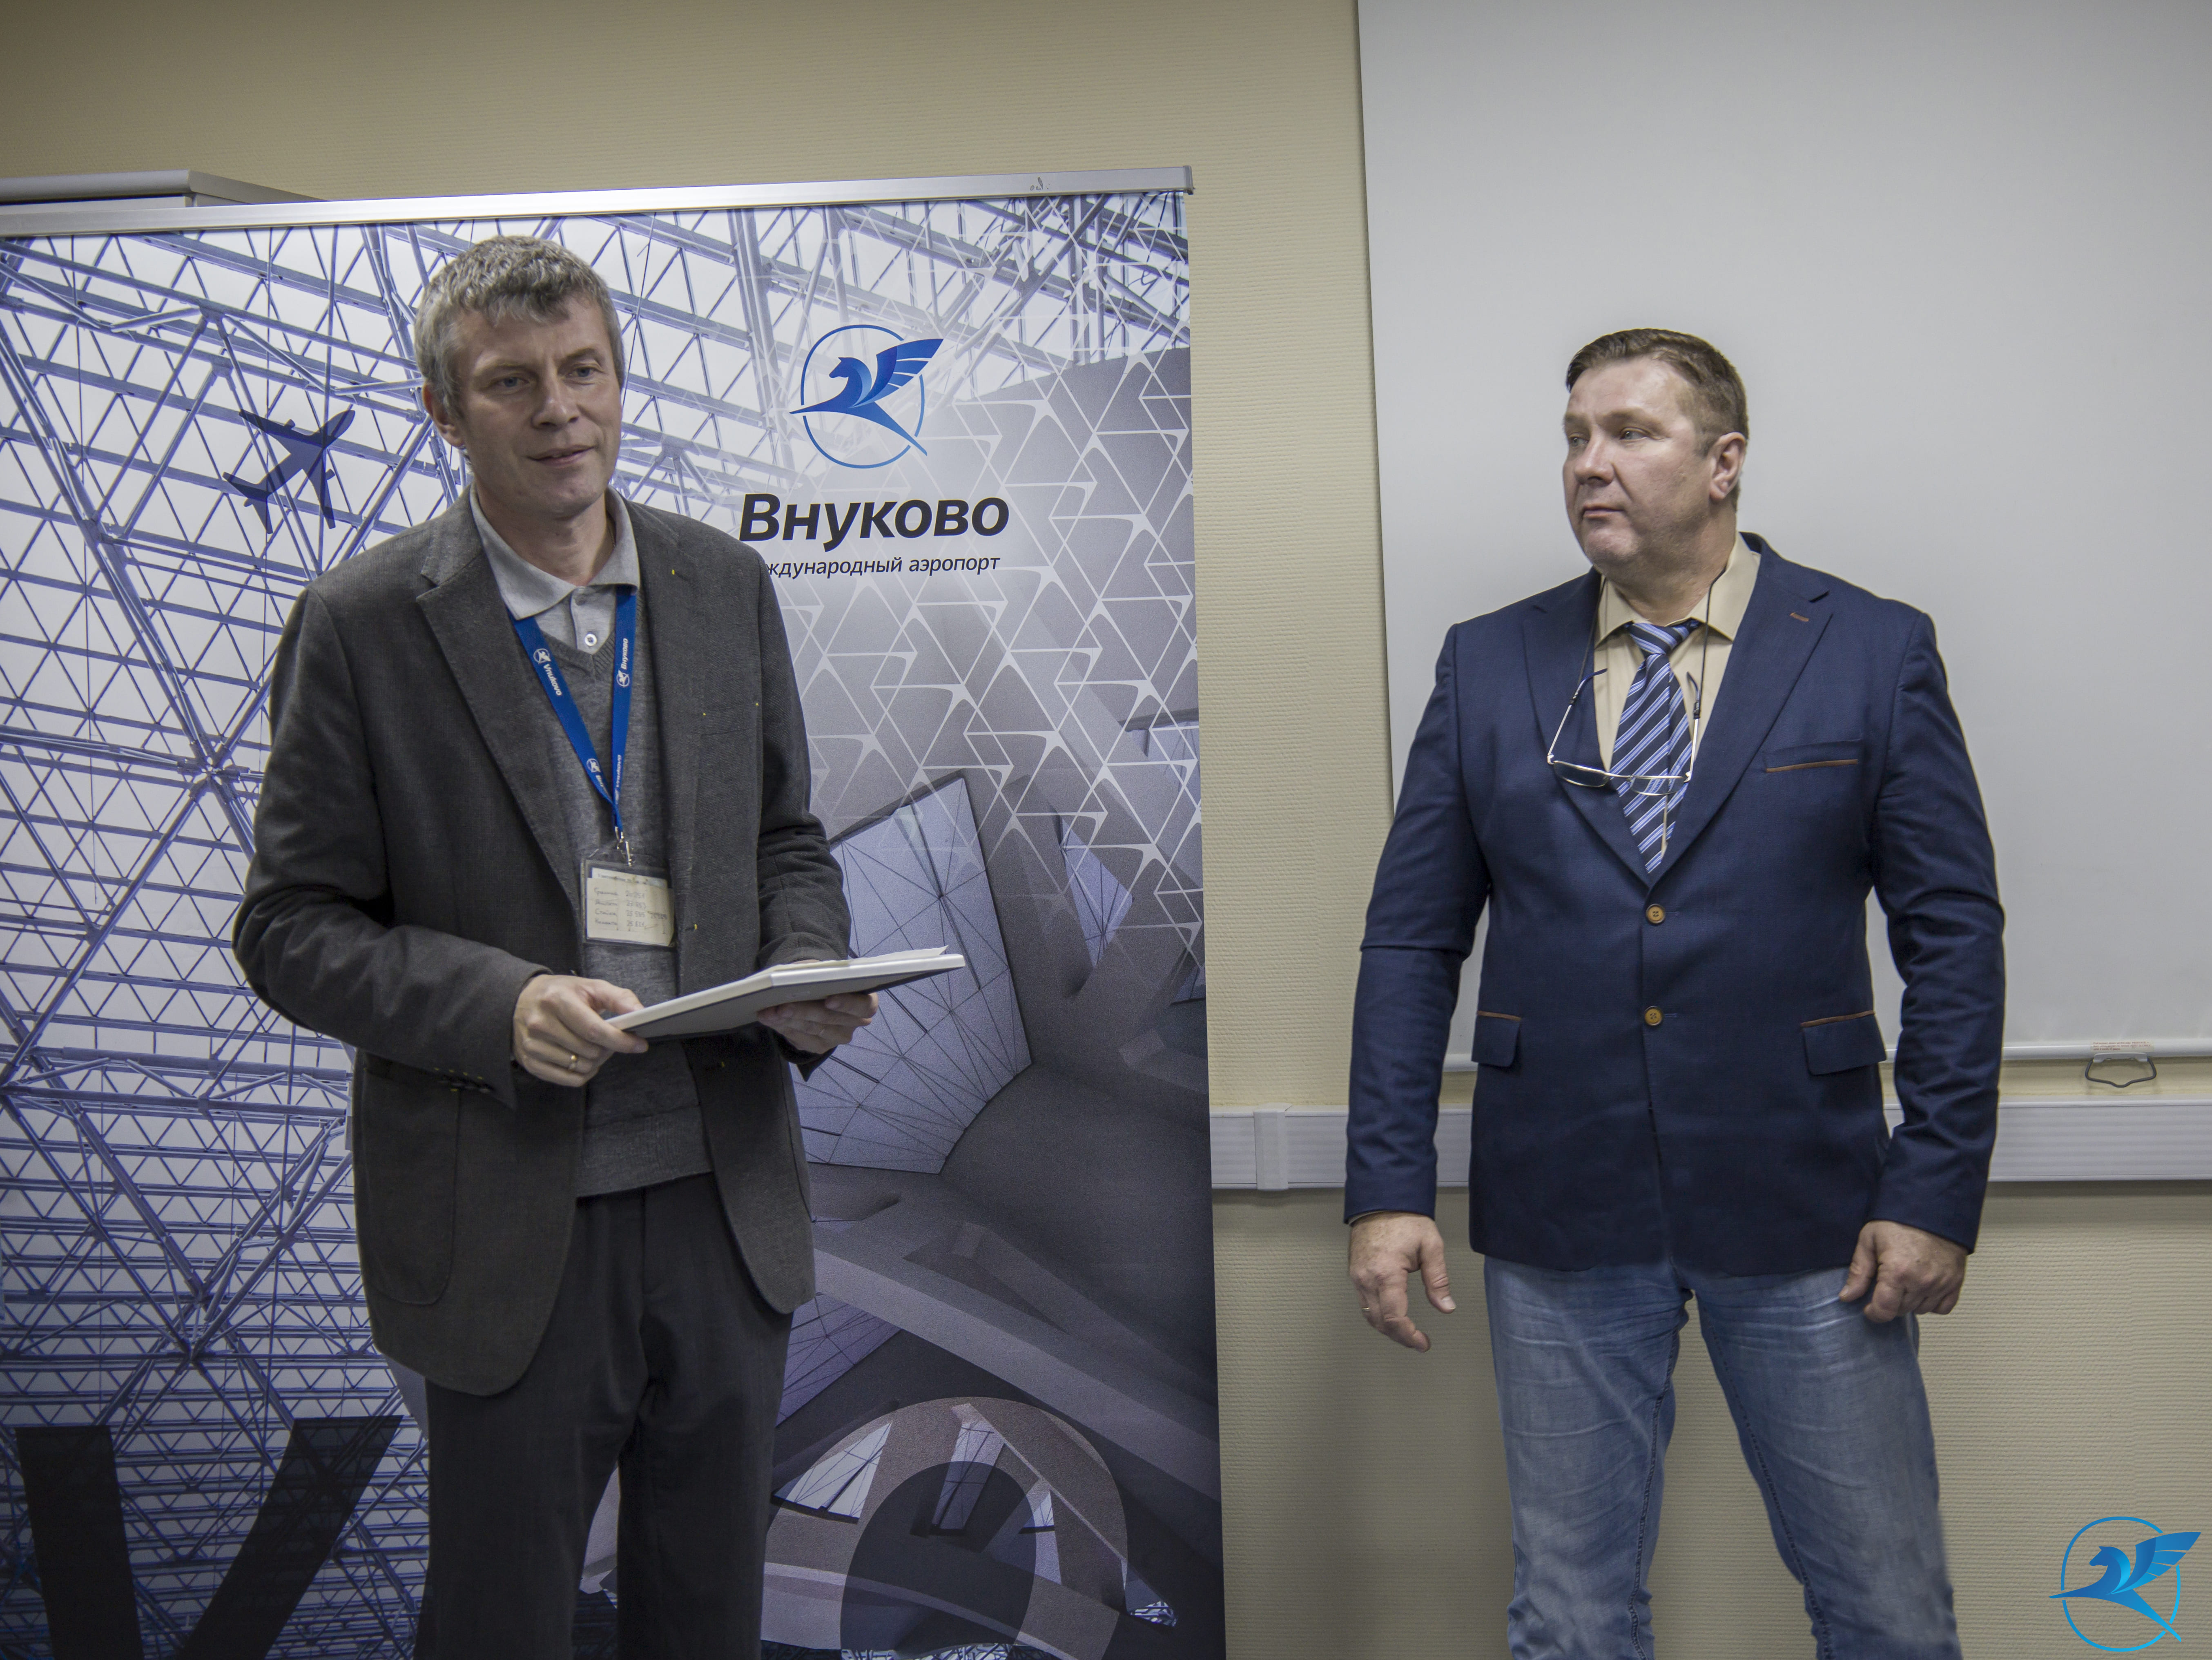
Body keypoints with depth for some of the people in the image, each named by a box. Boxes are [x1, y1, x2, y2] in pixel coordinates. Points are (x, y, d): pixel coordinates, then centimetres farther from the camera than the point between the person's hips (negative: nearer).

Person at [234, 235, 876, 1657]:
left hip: (727, 1202, 4)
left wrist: (810, 979, -8)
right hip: (512, 1227, -3)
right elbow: (292, 927, -6)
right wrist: (498, 1004, -21)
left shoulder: (726, 584, 5)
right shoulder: (364, 623, -7)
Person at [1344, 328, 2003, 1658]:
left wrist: (1940, 1192, -6)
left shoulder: (1876, 651, 0)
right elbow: (1413, 941, 4)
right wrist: (1389, 1186, -2)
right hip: (1559, 1219, 2)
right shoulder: (1487, 666, 4)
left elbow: (1956, 932, 0)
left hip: (1806, 1213, -1)